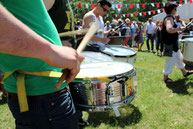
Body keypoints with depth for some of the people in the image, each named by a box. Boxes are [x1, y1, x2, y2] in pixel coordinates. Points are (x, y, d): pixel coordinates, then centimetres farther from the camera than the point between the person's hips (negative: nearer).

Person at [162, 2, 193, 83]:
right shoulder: (169, 18, -19)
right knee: (170, 61, 0)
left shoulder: (168, 18, 13)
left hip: (173, 44, 11)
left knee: (179, 58, 22)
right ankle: (165, 77, 14)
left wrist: (177, 31, 13)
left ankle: (185, 72, 39)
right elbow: (169, 29, -38)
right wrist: (179, 29, -24)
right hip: (170, 45, -11)